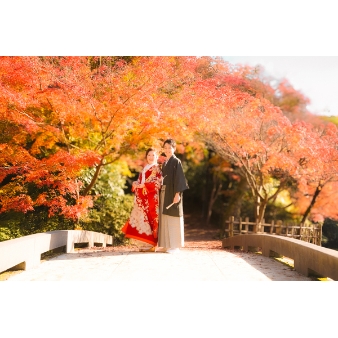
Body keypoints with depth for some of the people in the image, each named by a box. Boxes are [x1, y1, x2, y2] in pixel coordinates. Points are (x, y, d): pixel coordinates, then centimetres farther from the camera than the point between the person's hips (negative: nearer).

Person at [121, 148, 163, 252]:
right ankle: (144, 244, 7)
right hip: (142, 198, 7)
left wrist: (143, 186, -13)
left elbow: (157, 183, -11)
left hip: (151, 198, -7)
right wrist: (136, 185, -2)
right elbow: (139, 181, 21)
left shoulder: (157, 169, 0)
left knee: (149, 219, -9)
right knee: (141, 218, 2)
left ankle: (151, 244, -4)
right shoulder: (144, 169, 22)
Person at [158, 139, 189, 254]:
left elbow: (179, 179, -13)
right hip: (164, 193, 8)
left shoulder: (176, 162, -7)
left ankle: (174, 246, 0)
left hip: (173, 193, -8)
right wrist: (161, 194, 11)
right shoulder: (164, 163, 16)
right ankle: (167, 245, 15)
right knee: (165, 219, 9)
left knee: (173, 219, -5)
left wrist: (177, 194, -21)